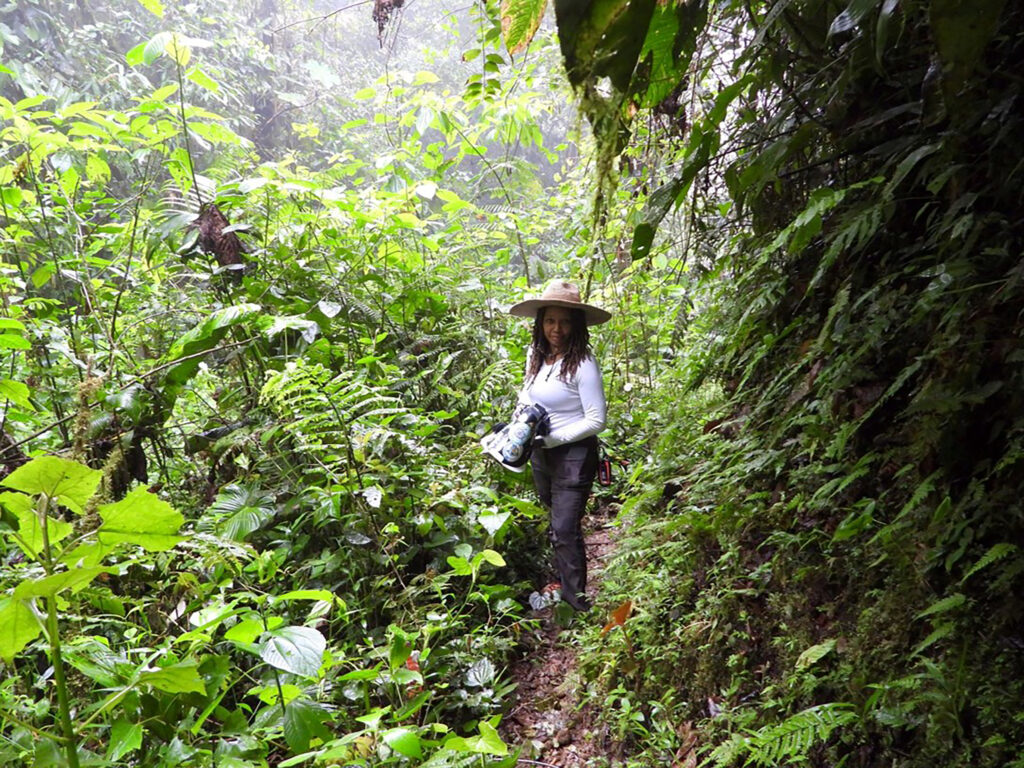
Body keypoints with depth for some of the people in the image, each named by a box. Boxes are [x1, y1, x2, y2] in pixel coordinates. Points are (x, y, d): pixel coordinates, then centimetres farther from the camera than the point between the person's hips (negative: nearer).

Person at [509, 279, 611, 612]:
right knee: (554, 520, 24)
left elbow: (596, 421, -20)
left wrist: (551, 439, -21)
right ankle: (561, 578, 45)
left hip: (573, 455, -7)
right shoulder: (535, 353, -2)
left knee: (565, 528, -4)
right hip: (540, 453, 7)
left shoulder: (583, 362, -22)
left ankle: (575, 598, 12)